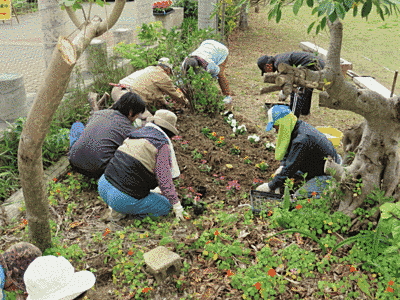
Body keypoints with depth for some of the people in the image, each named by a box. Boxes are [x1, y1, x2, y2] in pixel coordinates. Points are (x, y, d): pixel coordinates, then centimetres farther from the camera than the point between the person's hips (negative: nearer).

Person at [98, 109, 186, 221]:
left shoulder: (136, 133, 15)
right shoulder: (162, 145, -8)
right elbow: (164, 178, -14)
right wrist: (176, 204, -2)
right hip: (125, 198, -7)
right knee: (165, 205, 12)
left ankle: (117, 209, 14)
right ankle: (122, 210, -2)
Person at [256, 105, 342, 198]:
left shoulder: (301, 140, -32)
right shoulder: (300, 126, -1)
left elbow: (291, 167, -30)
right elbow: (288, 151, 14)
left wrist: (270, 186, -22)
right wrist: (282, 167, -2)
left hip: (329, 175, -10)